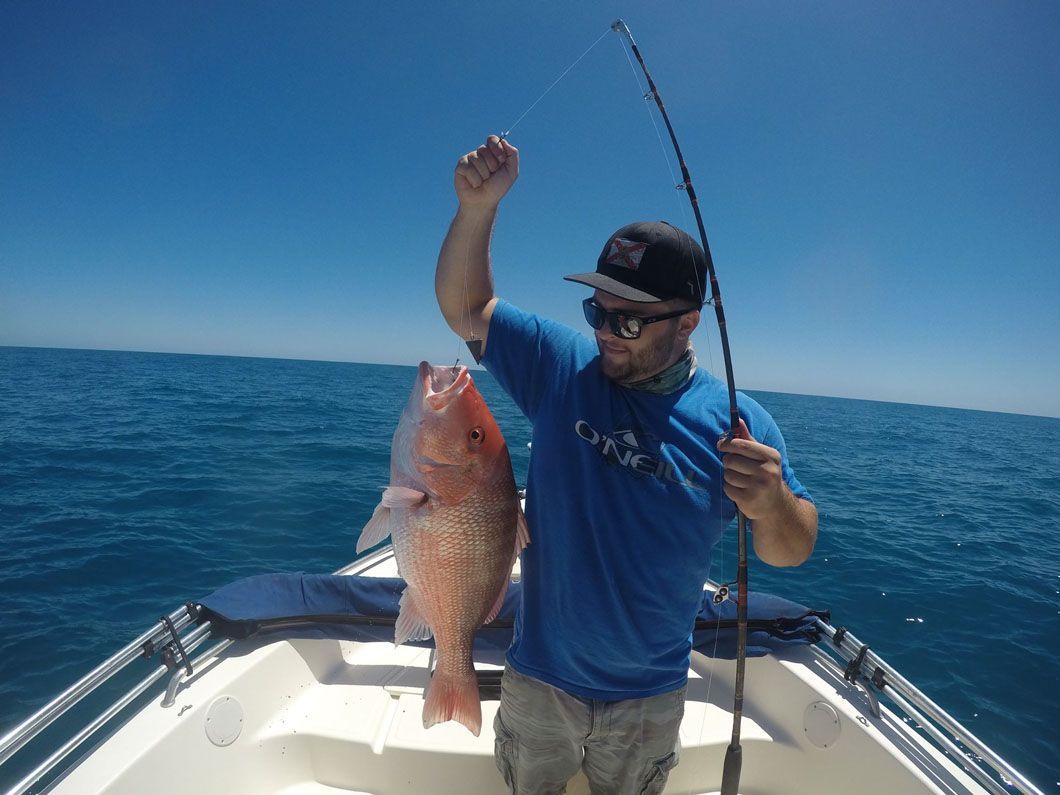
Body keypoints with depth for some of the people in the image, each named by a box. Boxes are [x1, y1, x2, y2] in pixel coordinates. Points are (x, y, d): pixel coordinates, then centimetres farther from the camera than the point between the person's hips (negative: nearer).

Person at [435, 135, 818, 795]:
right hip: (539, 678, 1)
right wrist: (479, 205, -22)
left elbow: (791, 551, -7)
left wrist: (771, 503, -31)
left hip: (650, 699, 0)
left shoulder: (739, 424, -13)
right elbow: (464, 306, -7)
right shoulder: (561, 366, -12)